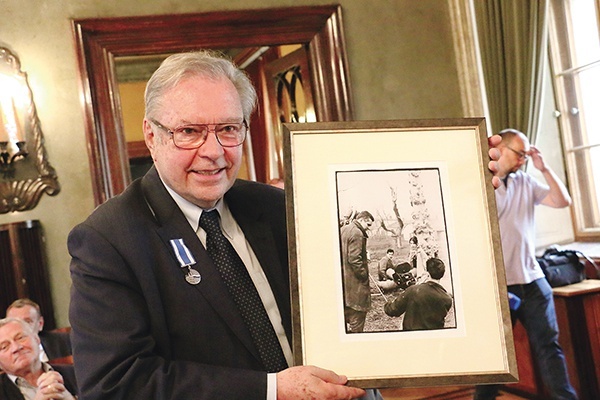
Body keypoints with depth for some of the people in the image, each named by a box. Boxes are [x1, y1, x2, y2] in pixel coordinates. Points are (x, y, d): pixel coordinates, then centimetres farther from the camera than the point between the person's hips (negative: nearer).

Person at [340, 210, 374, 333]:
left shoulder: (342, 230, 14)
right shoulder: (357, 233, -16)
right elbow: (354, 259, -22)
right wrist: (364, 276, -16)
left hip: (342, 277, 10)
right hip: (354, 281, -10)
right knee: (357, 314, -3)